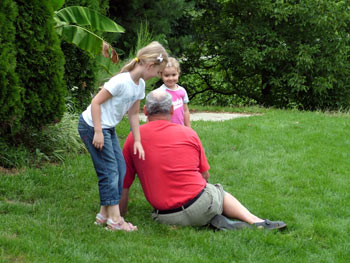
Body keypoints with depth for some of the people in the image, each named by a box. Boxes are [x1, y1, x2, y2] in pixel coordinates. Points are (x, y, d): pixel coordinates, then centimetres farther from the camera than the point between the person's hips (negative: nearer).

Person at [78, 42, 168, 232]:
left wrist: (137, 141, 7)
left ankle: (104, 214, 12)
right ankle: (114, 219, -8)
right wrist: (98, 132, -22)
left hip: (108, 128, 9)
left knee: (120, 168, 6)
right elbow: (96, 102, -23)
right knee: (109, 171, -10)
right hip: (92, 126, -9)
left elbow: (133, 114, 11)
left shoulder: (140, 85, 3)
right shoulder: (121, 81, -25)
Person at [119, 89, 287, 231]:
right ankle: (254, 220, 14)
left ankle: (213, 219, -2)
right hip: (200, 205, 1)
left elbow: (124, 184, 3)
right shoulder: (189, 133, 4)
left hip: (165, 216, 0)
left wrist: (121, 215, 15)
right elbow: (205, 175, 12)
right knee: (219, 192, 32)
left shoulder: (134, 138, 1)